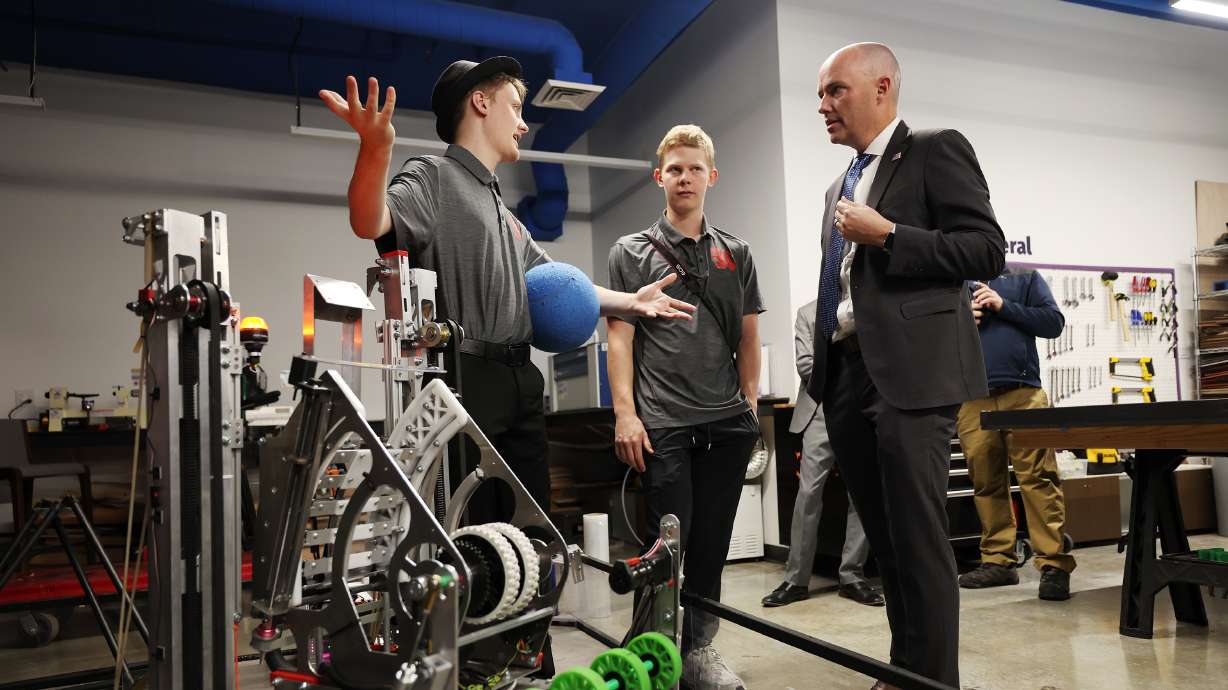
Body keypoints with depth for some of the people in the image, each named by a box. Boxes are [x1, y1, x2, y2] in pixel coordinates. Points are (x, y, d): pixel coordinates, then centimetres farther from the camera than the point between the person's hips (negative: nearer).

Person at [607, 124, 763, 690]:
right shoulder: (631, 253, 6)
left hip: (727, 422, 3)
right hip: (662, 425, -3)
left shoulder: (736, 254, 14)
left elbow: (748, 337, 15)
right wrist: (625, 413, -8)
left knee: (711, 546, 9)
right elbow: (620, 337, 0)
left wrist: (751, 402, 9)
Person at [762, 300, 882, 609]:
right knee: (808, 494, -4)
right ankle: (797, 579, 2)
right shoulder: (808, 314, 11)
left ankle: (852, 576, 12)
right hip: (821, 413, -1)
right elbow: (805, 365, 0)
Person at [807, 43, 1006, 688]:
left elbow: (987, 250, -9)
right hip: (846, 375, 8)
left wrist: (887, 234, -15)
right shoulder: (839, 187, 22)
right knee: (885, 540, 13)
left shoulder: (935, 150, 0)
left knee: (919, 540, -5)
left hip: (909, 373, -7)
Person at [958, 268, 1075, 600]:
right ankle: (998, 561, 12)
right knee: (986, 483, 3)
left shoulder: (1025, 277, 16)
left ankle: (1055, 564, -6)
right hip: (971, 398, 2)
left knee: (1039, 478, -9)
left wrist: (1004, 306, -5)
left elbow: (1054, 322, 6)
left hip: (1023, 393, -1)